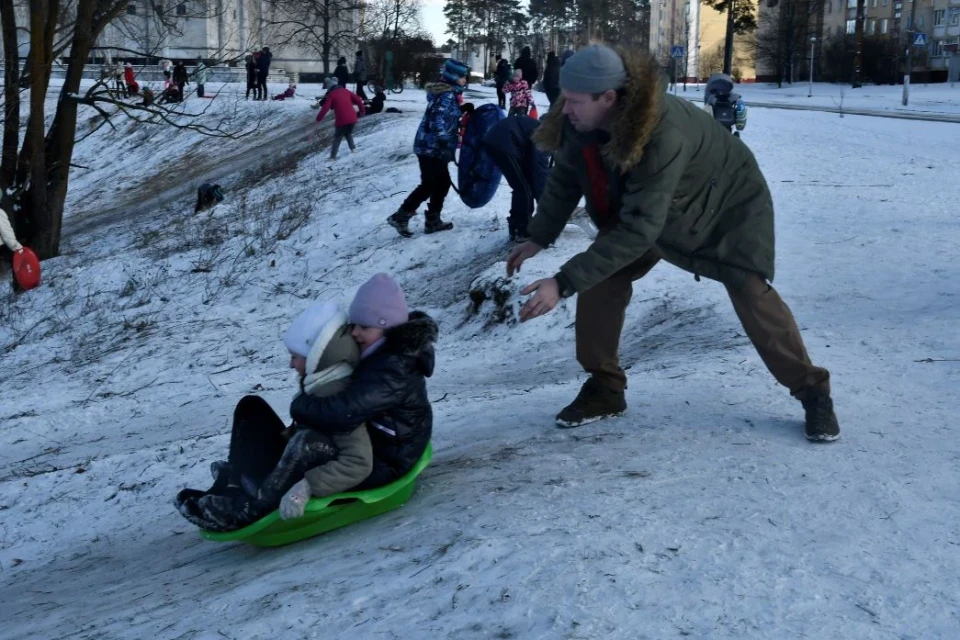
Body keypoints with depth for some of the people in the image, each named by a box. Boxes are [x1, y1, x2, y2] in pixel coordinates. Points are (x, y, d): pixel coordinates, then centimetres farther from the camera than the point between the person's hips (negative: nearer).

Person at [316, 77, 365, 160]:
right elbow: (358, 100, 13)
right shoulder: (346, 91, 14)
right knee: (348, 134, 32)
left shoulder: (331, 95, 2)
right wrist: (362, 110, 25)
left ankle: (333, 156, 7)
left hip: (341, 120, -4)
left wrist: (319, 118, 3)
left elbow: (325, 108, -6)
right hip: (352, 119, 4)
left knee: (337, 138, 11)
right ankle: (353, 148, 30)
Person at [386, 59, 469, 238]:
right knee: (429, 185, -3)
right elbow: (438, 122, -25)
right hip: (432, 148, -10)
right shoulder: (448, 95, -16)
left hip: (431, 147, 10)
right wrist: (447, 143, -24)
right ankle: (400, 217, 3)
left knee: (442, 183, 14)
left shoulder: (446, 93, 15)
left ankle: (433, 221, 18)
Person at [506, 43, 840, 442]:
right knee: (600, 279, -8)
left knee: (750, 293, -15)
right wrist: (538, 238, -3)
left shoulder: (663, 136, -46)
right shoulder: (579, 121, -25)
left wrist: (564, 282, -50)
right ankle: (604, 388, 6)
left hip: (727, 202, -6)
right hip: (640, 205, 6)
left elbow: (638, 229, -48)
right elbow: (566, 177, -3)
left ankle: (812, 391, 4)